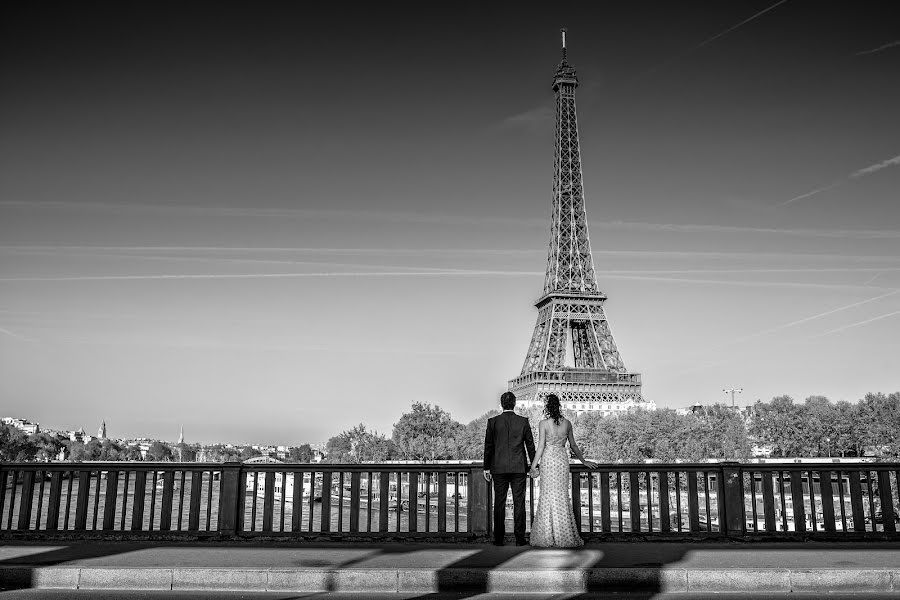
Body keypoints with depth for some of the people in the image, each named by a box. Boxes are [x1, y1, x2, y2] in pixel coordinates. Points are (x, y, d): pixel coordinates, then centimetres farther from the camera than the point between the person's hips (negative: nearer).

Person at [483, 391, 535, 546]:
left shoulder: (493, 422, -1)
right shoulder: (523, 421, -1)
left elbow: (488, 446, 1)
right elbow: (530, 445, 3)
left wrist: (486, 468, 7)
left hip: (499, 468, 0)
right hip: (519, 468, 0)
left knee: (499, 503, 5)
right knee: (519, 503, 5)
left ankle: (498, 538, 7)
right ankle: (519, 538, 5)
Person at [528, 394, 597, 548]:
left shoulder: (543, 424, -9)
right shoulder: (567, 423, 3)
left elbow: (541, 446, -10)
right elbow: (573, 445, 10)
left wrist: (534, 465, -2)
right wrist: (583, 461, 22)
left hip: (548, 460, -3)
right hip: (562, 460, 4)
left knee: (548, 496, 3)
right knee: (563, 496, 9)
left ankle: (548, 538, 5)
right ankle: (565, 537, 10)